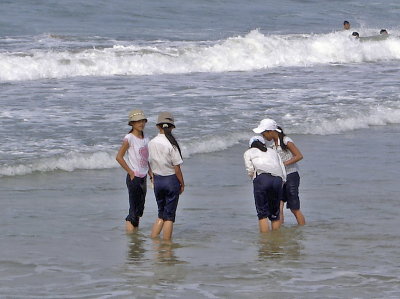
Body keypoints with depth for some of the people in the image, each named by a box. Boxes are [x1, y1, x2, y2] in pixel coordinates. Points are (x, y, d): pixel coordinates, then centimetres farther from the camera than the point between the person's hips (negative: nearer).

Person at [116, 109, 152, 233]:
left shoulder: (145, 139, 9)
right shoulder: (129, 138, -12)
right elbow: (119, 157, -14)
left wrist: (151, 174, 9)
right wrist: (131, 173, -14)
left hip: (143, 178, 7)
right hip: (134, 178, -7)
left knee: (140, 209, 10)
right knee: (134, 208, -6)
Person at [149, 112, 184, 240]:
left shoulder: (151, 143, -2)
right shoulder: (171, 144, -16)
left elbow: (150, 163, 7)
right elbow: (177, 168, -13)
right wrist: (182, 184, -1)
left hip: (157, 180, 5)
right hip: (171, 180, -5)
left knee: (161, 214, 17)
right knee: (169, 215, 4)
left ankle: (153, 240, 11)